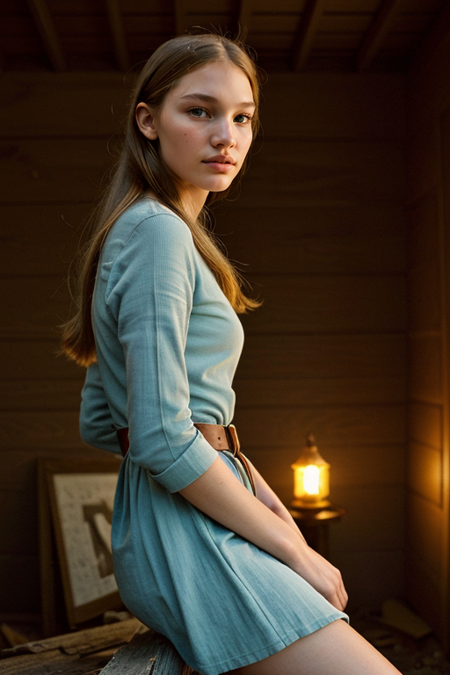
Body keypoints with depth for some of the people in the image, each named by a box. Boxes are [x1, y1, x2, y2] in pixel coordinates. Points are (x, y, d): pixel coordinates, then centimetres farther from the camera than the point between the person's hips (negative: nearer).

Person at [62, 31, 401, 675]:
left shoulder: (131, 232, 16)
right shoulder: (158, 232, -14)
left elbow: (98, 423, 17)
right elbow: (164, 438, -22)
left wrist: (250, 481, 10)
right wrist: (295, 550, -12)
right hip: (185, 532, -10)